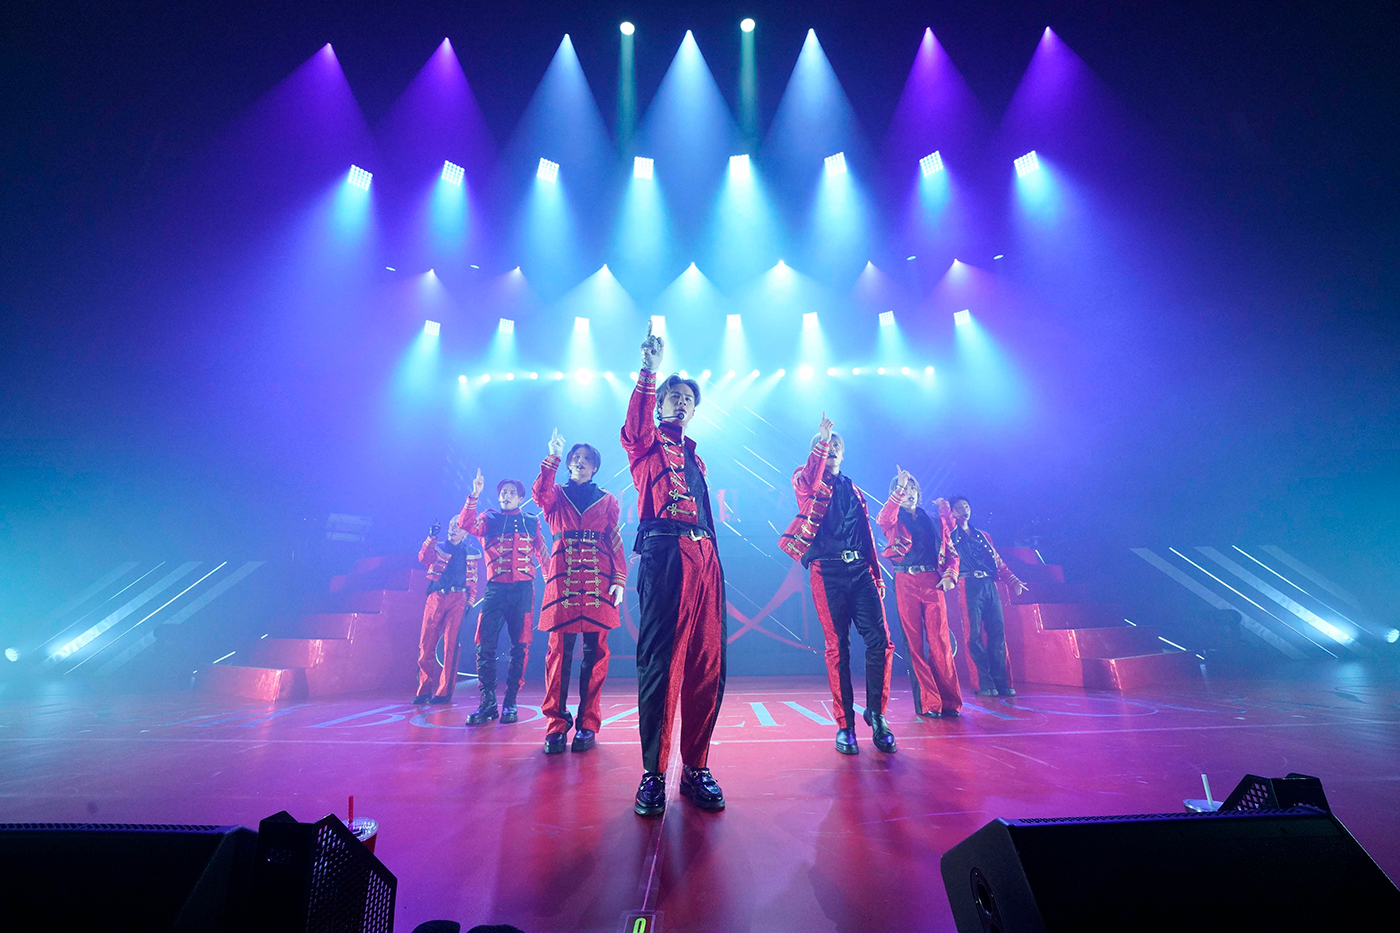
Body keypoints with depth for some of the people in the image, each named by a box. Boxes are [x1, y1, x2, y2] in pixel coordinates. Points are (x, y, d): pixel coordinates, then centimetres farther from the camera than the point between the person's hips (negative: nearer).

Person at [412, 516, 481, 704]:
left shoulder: (469, 554, 14)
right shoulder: (438, 547, 13)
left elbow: (472, 580, 12)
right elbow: (423, 559, -8)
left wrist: (469, 602, 0)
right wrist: (432, 537, -17)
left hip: (457, 599, -1)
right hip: (436, 597, 1)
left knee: (451, 645, -5)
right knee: (426, 644, -1)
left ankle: (444, 692, 0)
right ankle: (425, 690, 10)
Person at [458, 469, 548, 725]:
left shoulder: (532, 523, 13)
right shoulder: (489, 520, 12)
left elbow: (542, 555, 11)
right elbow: (466, 524, -7)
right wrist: (474, 496, -19)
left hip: (523, 589, 0)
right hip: (495, 589, 0)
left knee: (520, 646, 0)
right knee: (485, 645, -5)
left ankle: (510, 702, 10)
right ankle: (487, 702, 4)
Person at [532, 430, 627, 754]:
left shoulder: (607, 500, 16)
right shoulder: (556, 496, 16)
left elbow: (616, 542, 9)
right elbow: (539, 492, -8)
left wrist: (620, 579, -2)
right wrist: (553, 457, -16)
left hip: (599, 580, 0)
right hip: (563, 578, 0)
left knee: (594, 652, -2)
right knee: (559, 650, -4)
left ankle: (587, 724, 6)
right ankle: (556, 725, 4)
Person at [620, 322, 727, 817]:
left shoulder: (694, 455, 29)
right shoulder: (646, 444, 12)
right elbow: (634, 427, -14)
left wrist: (713, 561, 14)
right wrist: (649, 370, -26)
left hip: (705, 556, 6)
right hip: (664, 553, -5)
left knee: (707, 664, 2)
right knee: (660, 662, -7)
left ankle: (696, 768, 13)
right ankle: (653, 772, 3)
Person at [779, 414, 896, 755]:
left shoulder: (853, 490, 22)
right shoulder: (804, 481, 10)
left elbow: (867, 535, 21)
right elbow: (809, 480, -17)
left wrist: (877, 575, 15)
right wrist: (822, 438, -19)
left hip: (860, 571, 4)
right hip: (827, 571, -4)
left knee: (879, 640, -6)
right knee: (837, 647, -2)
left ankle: (875, 711, 13)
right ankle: (844, 724, 8)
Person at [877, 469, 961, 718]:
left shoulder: (934, 520, 19)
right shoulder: (895, 520, 9)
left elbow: (952, 553, 19)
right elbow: (883, 519, -17)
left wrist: (950, 575, 2)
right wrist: (899, 490, -23)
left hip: (933, 582, 2)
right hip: (906, 583, -2)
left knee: (940, 641, -4)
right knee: (914, 642, -3)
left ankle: (950, 700, 2)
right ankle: (927, 703, 1)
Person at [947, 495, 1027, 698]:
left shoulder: (983, 535, 24)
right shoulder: (952, 534, 10)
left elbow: (998, 561, 20)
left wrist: (1012, 580, 10)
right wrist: (944, 507, -6)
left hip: (990, 586, 5)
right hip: (969, 586, -5)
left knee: (998, 633, 0)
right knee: (975, 634, -8)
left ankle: (1001, 682, 5)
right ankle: (984, 684, -4)